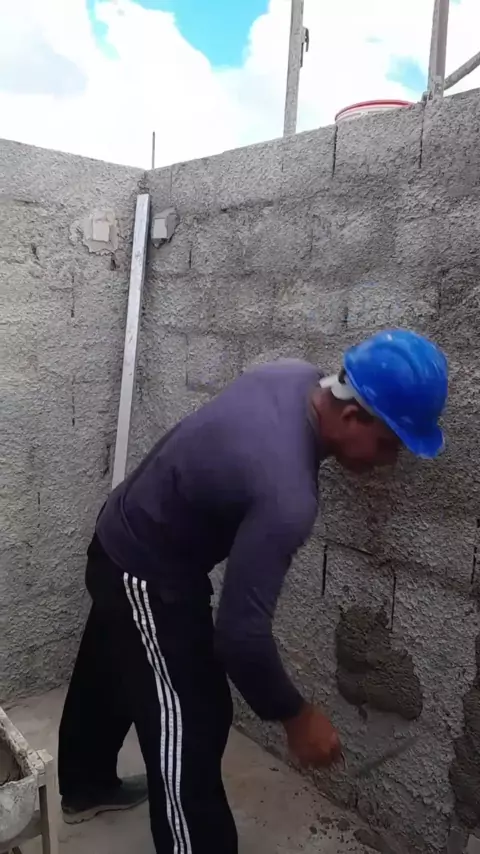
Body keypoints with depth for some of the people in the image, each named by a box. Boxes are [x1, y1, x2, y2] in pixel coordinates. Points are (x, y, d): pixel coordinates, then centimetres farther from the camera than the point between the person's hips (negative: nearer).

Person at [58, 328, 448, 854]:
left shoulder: (298, 378, -10)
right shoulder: (286, 495, -36)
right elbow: (241, 632, -31)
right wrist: (295, 716, -16)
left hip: (122, 541, 10)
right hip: (148, 575, -10)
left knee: (107, 674, 28)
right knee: (190, 726, 3)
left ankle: (86, 788, 53)